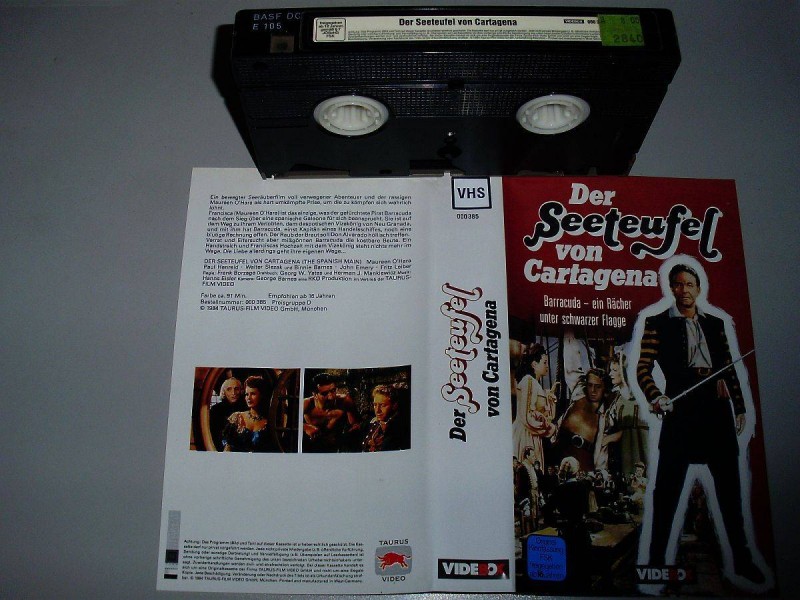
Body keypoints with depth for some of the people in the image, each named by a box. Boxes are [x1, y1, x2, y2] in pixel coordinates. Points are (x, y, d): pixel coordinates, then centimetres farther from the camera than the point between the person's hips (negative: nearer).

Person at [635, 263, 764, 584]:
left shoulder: (715, 323, 14)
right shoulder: (657, 323, 2)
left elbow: (729, 368, 16)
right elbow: (643, 368, -4)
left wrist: (739, 407, 13)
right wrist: (656, 397, -20)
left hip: (718, 408, 4)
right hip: (680, 409, -4)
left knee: (730, 486, 13)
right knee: (667, 487, 0)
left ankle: (742, 559, 28)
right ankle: (656, 558, 12)